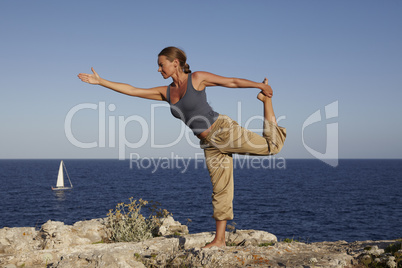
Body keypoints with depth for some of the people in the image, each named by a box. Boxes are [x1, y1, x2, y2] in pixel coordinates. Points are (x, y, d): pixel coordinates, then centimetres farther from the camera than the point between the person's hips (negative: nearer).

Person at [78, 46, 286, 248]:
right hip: (210, 144, 5)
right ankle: (219, 239, 13)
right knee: (220, 189, 6)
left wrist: (260, 85, -4)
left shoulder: (197, 78, -7)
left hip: (223, 130, -4)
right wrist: (100, 81, 9)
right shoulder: (166, 92, 8)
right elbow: (131, 90, 10)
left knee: (271, 145, -1)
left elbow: (231, 82, -2)